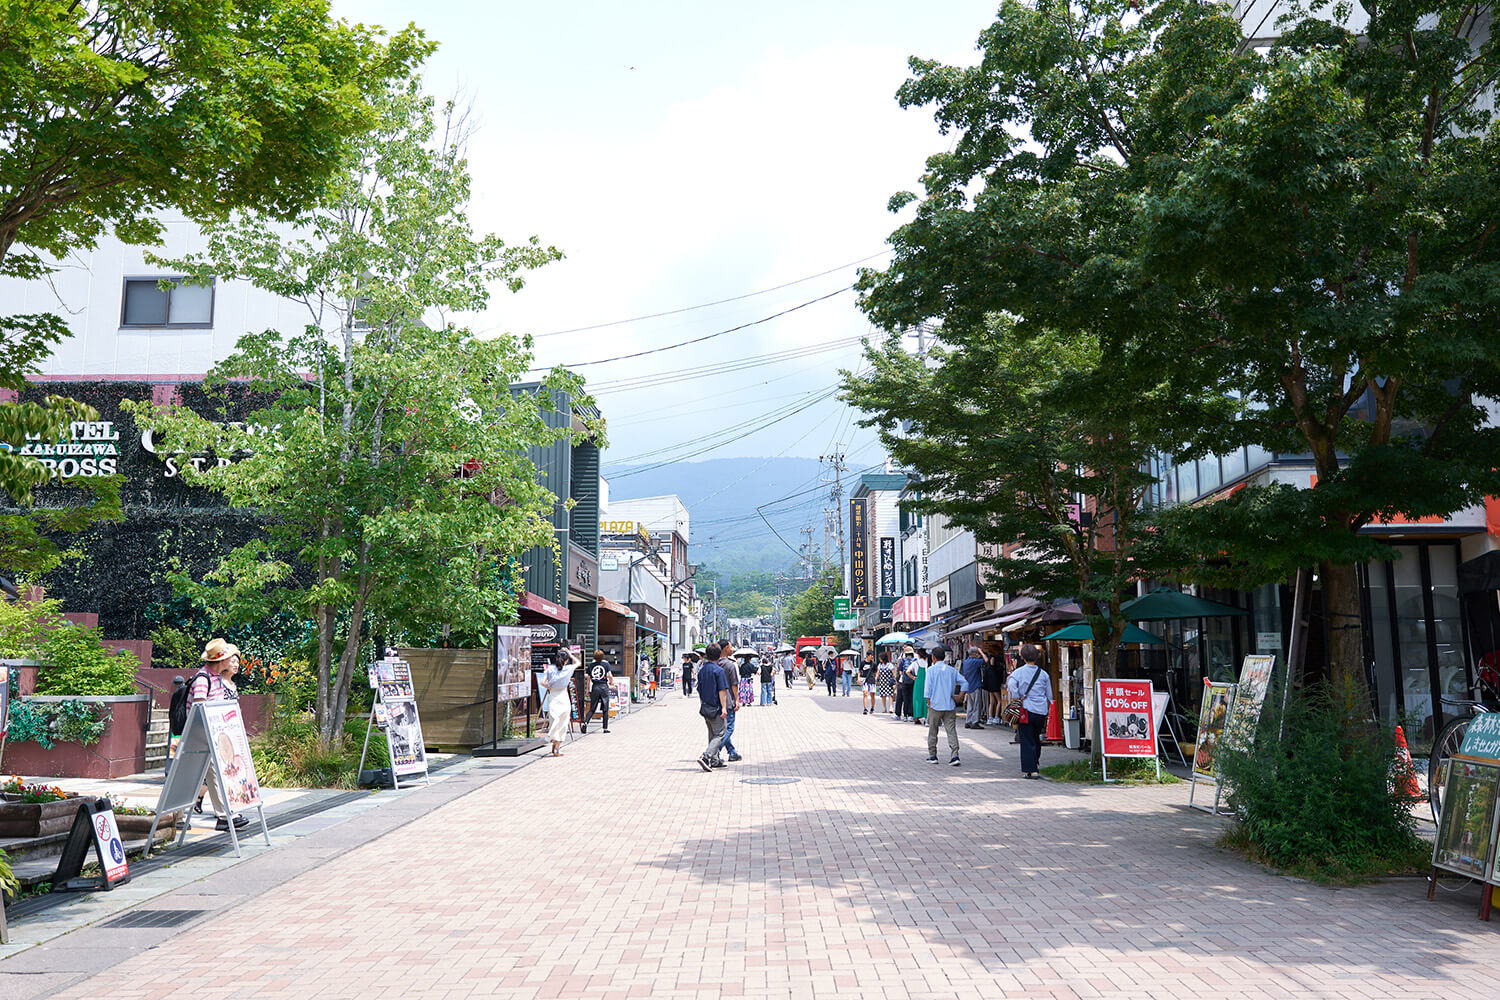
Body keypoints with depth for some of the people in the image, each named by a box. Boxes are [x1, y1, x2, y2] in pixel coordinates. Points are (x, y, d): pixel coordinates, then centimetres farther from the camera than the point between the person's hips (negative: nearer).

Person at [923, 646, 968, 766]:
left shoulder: (931, 670, -4)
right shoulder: (952, 670, 7)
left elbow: (927, 688, -10)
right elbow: (965, 683, 3)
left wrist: (929, 703, -2)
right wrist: (959, 698, 6)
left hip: (935, 705, -3)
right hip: (950, 706, 3)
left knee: (933, 731, 11)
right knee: (952, 730, 3)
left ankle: (932, 755, 16)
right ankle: (955, 755, -8)